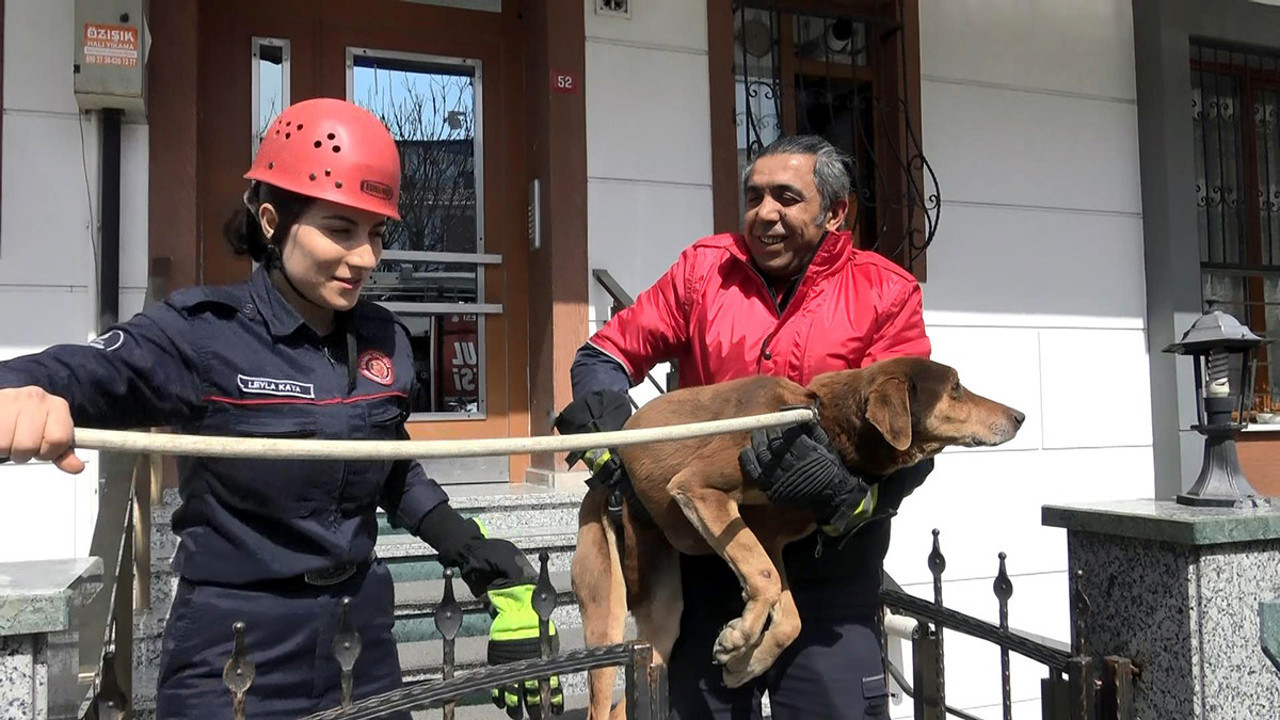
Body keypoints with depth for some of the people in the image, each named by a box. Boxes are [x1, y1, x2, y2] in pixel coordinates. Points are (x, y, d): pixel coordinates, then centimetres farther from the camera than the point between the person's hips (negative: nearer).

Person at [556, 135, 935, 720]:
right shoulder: (705, 268, 3)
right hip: (708, 567, 2)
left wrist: (848, 494, -27)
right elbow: (605, 353, 7)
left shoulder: (886, 293, -2)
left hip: (826, 579, -2)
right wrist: (601, 417, -13)